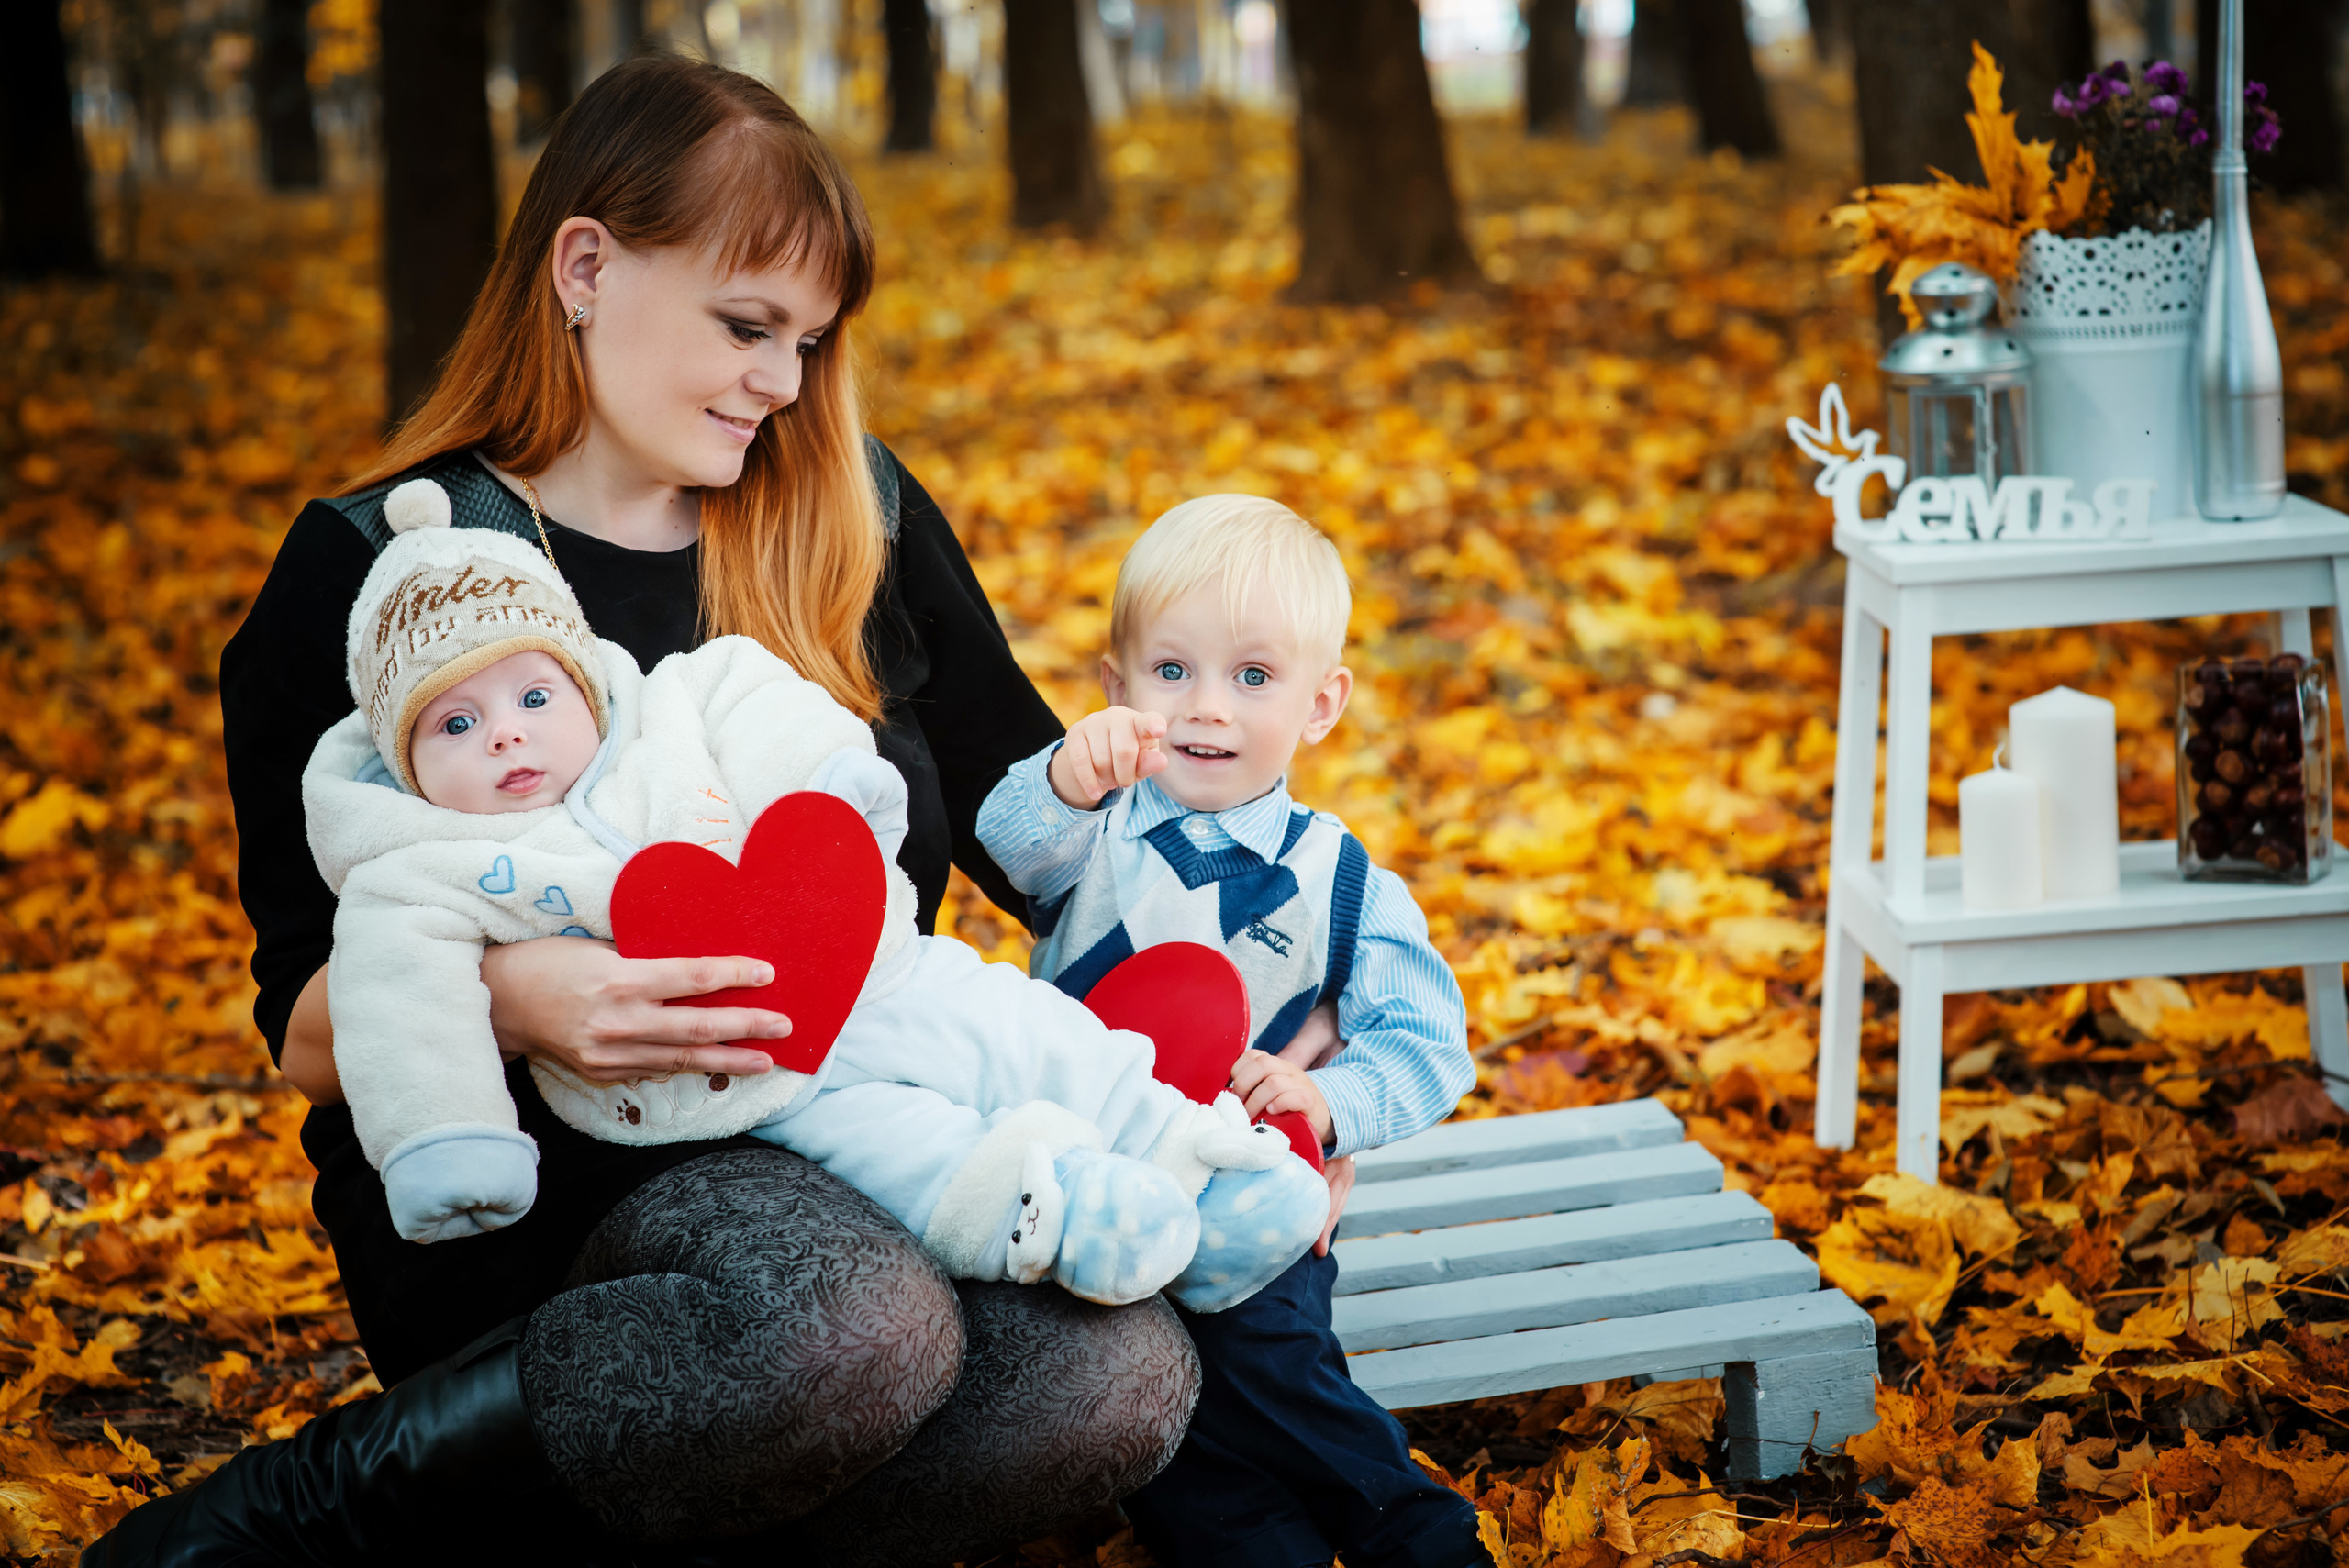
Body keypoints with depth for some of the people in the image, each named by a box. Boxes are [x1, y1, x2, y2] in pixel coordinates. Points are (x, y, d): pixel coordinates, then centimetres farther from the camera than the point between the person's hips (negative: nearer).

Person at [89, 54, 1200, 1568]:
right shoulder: (373, 573, 0)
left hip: (837, 1167, 4)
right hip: (527, 1195, -4)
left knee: (1131, 1376, -28)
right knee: (856, 1328, -38)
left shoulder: (855, 518, 11)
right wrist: (502, 996, -27)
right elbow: (311, 1026, -4)